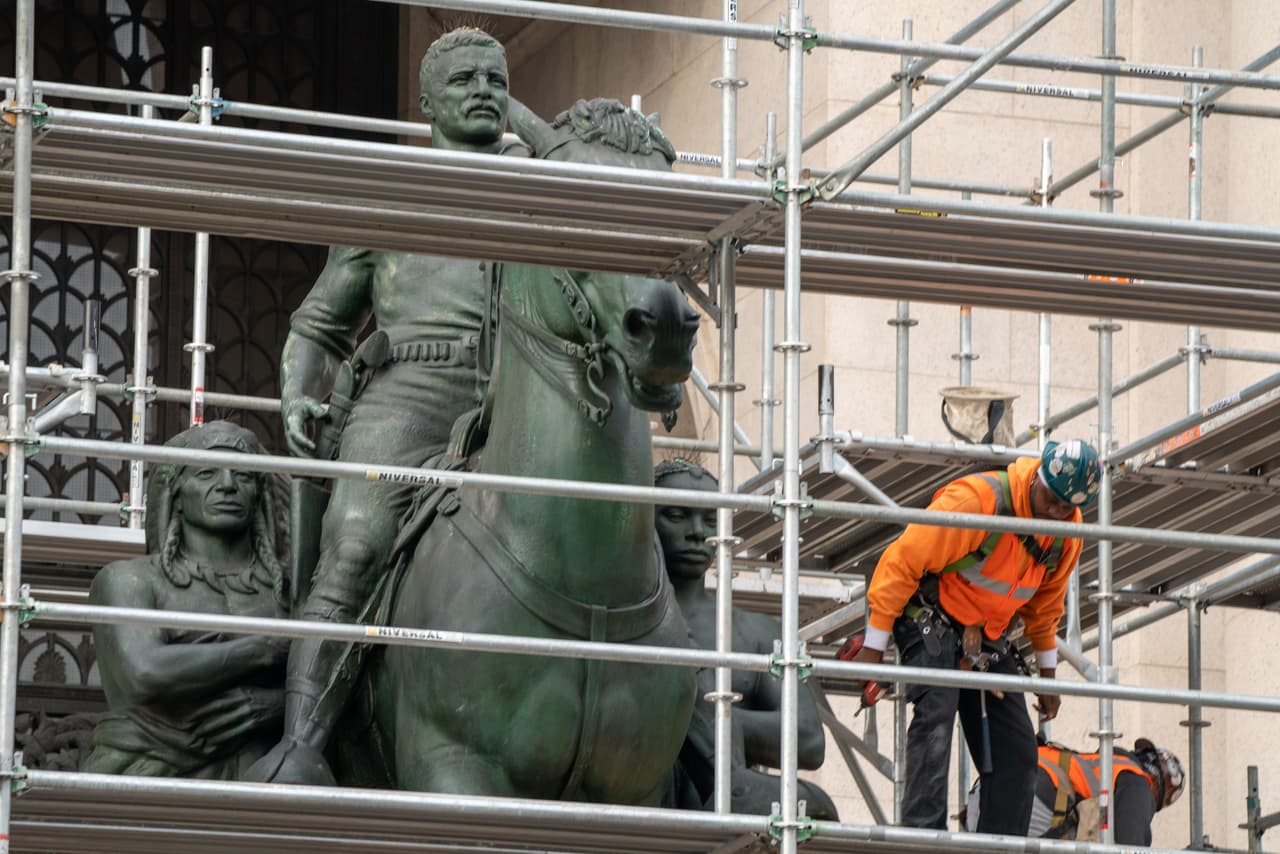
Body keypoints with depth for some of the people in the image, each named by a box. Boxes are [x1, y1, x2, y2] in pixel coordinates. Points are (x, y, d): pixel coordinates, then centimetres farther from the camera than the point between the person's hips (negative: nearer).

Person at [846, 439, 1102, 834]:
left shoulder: (1068, 533, -2)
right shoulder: (977, 499, -25)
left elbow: (1045, 605, 18)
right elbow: (902, 560, -21)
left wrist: (1047, 673, 23)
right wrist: (873, 646, -19)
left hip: (988, 637, 7)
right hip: (932, 620, -7)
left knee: (1016, 750, 1)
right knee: (936, 715, -29)